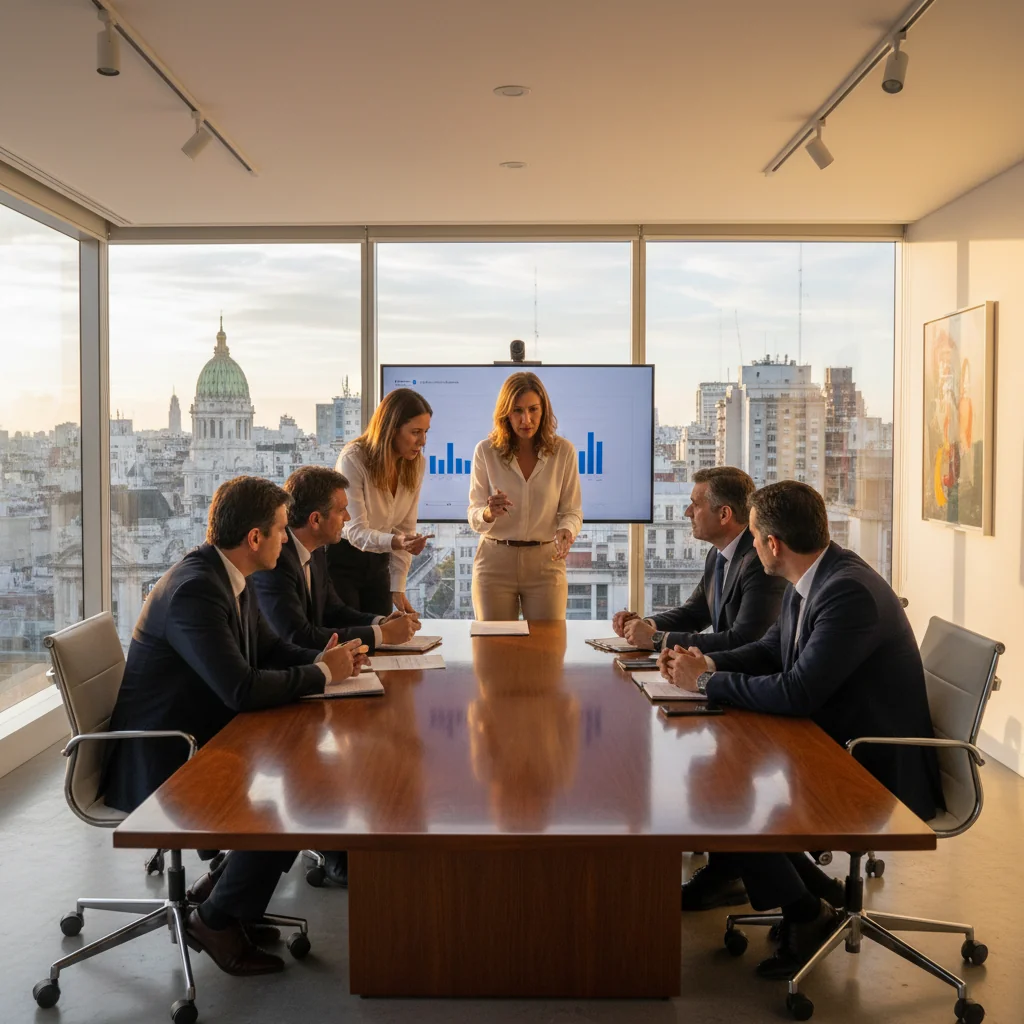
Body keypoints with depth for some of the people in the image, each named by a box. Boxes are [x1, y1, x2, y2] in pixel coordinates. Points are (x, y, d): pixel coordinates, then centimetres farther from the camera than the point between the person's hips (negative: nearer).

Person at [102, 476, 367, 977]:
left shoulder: (228, 577, 4)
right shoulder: (194, 589, -27)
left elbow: (269, 648, 16)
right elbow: (243, 689, -33)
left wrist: (321, 660, -4)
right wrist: (323, 673, -19)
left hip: (202, 742, 10)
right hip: (158, 765, -10)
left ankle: (222, 884, 16)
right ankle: (216, 918, 1)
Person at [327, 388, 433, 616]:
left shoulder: (416, 463, -4)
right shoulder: (353, 459, -22)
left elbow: (405, 528, 0)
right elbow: (355, 531, -25)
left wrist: (398, 588, -5)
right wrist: (395, 542, -45)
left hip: (377, 562, 5)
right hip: (340, 560, -5)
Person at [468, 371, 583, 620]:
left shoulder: (563, 451, -4)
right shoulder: (486, 451, -5)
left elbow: (572, 511, 0)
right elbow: (474, 517, -3)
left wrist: (566, 531, -22)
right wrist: (489, 513, -25)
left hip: (546, 561, 0)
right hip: (495, 560, 0)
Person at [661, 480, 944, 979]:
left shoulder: (850, 592, -27)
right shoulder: (813, 579, 3)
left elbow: (796, 694, -30)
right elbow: (771, 650, 15)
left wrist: (706, 681, -17)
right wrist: (707, 663, -5)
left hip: (879, 770, -9)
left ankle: (808, 914, 9)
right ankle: (807, 884, 18)